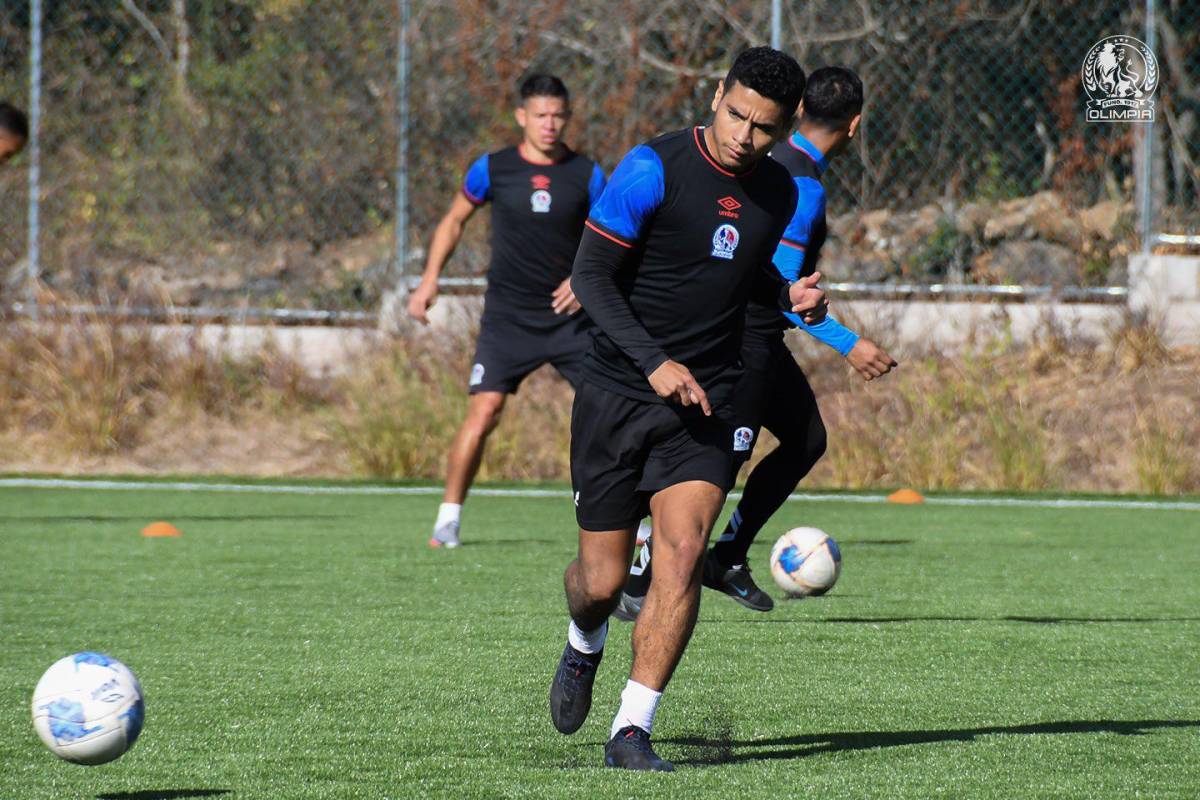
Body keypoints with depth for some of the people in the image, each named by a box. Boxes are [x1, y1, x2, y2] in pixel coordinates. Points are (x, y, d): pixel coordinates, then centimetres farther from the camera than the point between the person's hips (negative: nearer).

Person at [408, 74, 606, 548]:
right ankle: (448, 517, -2)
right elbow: (454, 220, 14)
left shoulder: (587, 175, 1)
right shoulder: (492, 170, 0)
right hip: (508, 317, -1)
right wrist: (430, 278, 5)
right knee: (484, 411, -14)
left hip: (569, 316, 1)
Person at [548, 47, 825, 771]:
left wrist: (791, 295, 1)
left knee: (682, 551, -19)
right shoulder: (654, 169, -12)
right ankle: (584, 648, 40)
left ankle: (633, 730, -14)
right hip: (618, 394, -3)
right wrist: (655, 363, -21)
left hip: (707, 405, 3)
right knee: (603, 579, 2)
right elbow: (592, 275, -12)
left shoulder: (779, 193, 5)